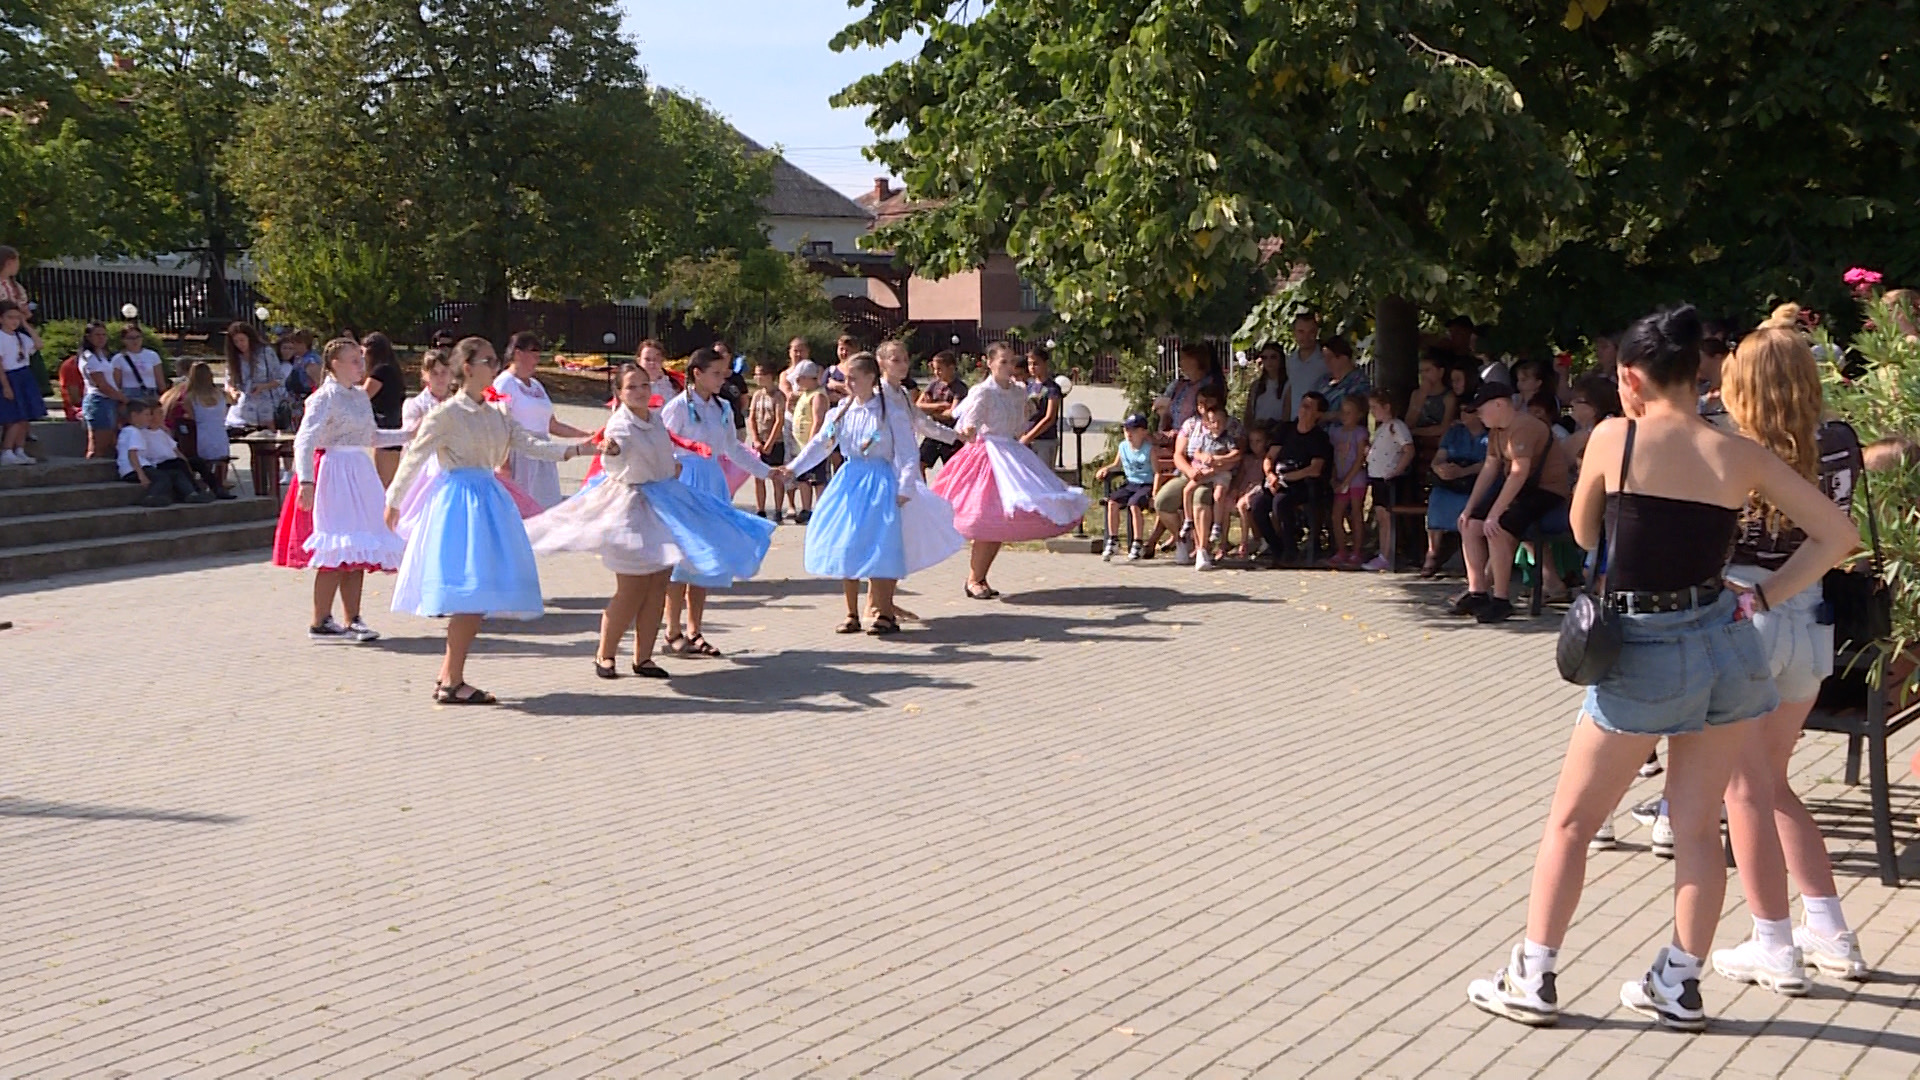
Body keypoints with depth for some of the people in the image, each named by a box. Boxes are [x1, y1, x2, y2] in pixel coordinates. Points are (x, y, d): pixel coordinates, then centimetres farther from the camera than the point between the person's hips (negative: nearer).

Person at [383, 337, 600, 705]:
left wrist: (580, 448, -9)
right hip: (459, 502, -7)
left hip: (488, 500, 7)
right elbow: (414, 457, 0)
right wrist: (393, 502, 5)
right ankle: (452, 683, -4)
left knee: (480, 594, 5)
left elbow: (530, 444, 4)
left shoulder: (496, 415, 14)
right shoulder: (447, 413, -6)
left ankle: (448, 676, 15)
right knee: (471, 590, -11)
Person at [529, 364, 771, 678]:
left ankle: (643, 657, 15)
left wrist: (675, 467, 18)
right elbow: (614, 461, -41)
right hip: (632, 507, -7)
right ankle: (604, 655, 10)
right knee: (631, 590, -6)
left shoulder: (656, 419, 7)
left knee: (658, 586, 7)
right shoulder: (620, 424, -16)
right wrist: (610, 450, -60)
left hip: (663, 505, 7)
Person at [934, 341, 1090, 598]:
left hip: (1012, 451, 7)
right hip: (987, 450, -7)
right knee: (990, 521, -12)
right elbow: (969, 423, -19)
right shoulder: (982, 392, -10)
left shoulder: (1019, 391, 11)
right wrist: (968, 433, -37)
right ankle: (973, 579, -2)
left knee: (1002, 522, 6)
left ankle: (979, 577, 15)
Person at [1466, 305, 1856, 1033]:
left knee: (1571, 821, 9)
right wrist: (1764, 597, 3)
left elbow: (1583, 535, 7)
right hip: (1726, 645, 4)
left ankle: (1532, 981, 13)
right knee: (1698, 826, 13)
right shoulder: (1740, 457, 0)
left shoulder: (1613, 440, -8)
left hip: (1643, 654, -3)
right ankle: (1679, 986, 21)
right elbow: (1837, 534, 3)